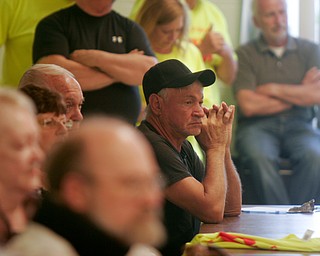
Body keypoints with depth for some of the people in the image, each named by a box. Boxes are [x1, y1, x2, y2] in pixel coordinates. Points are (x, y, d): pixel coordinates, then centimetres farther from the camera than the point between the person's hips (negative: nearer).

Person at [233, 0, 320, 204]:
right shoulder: (245, 54, 7)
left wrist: (273, 89, -1)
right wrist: (297, 95, 2)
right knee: (260, 157, -36)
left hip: (298, 125, 2)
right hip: (258, 126, -1)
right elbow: (248, 105, -6)